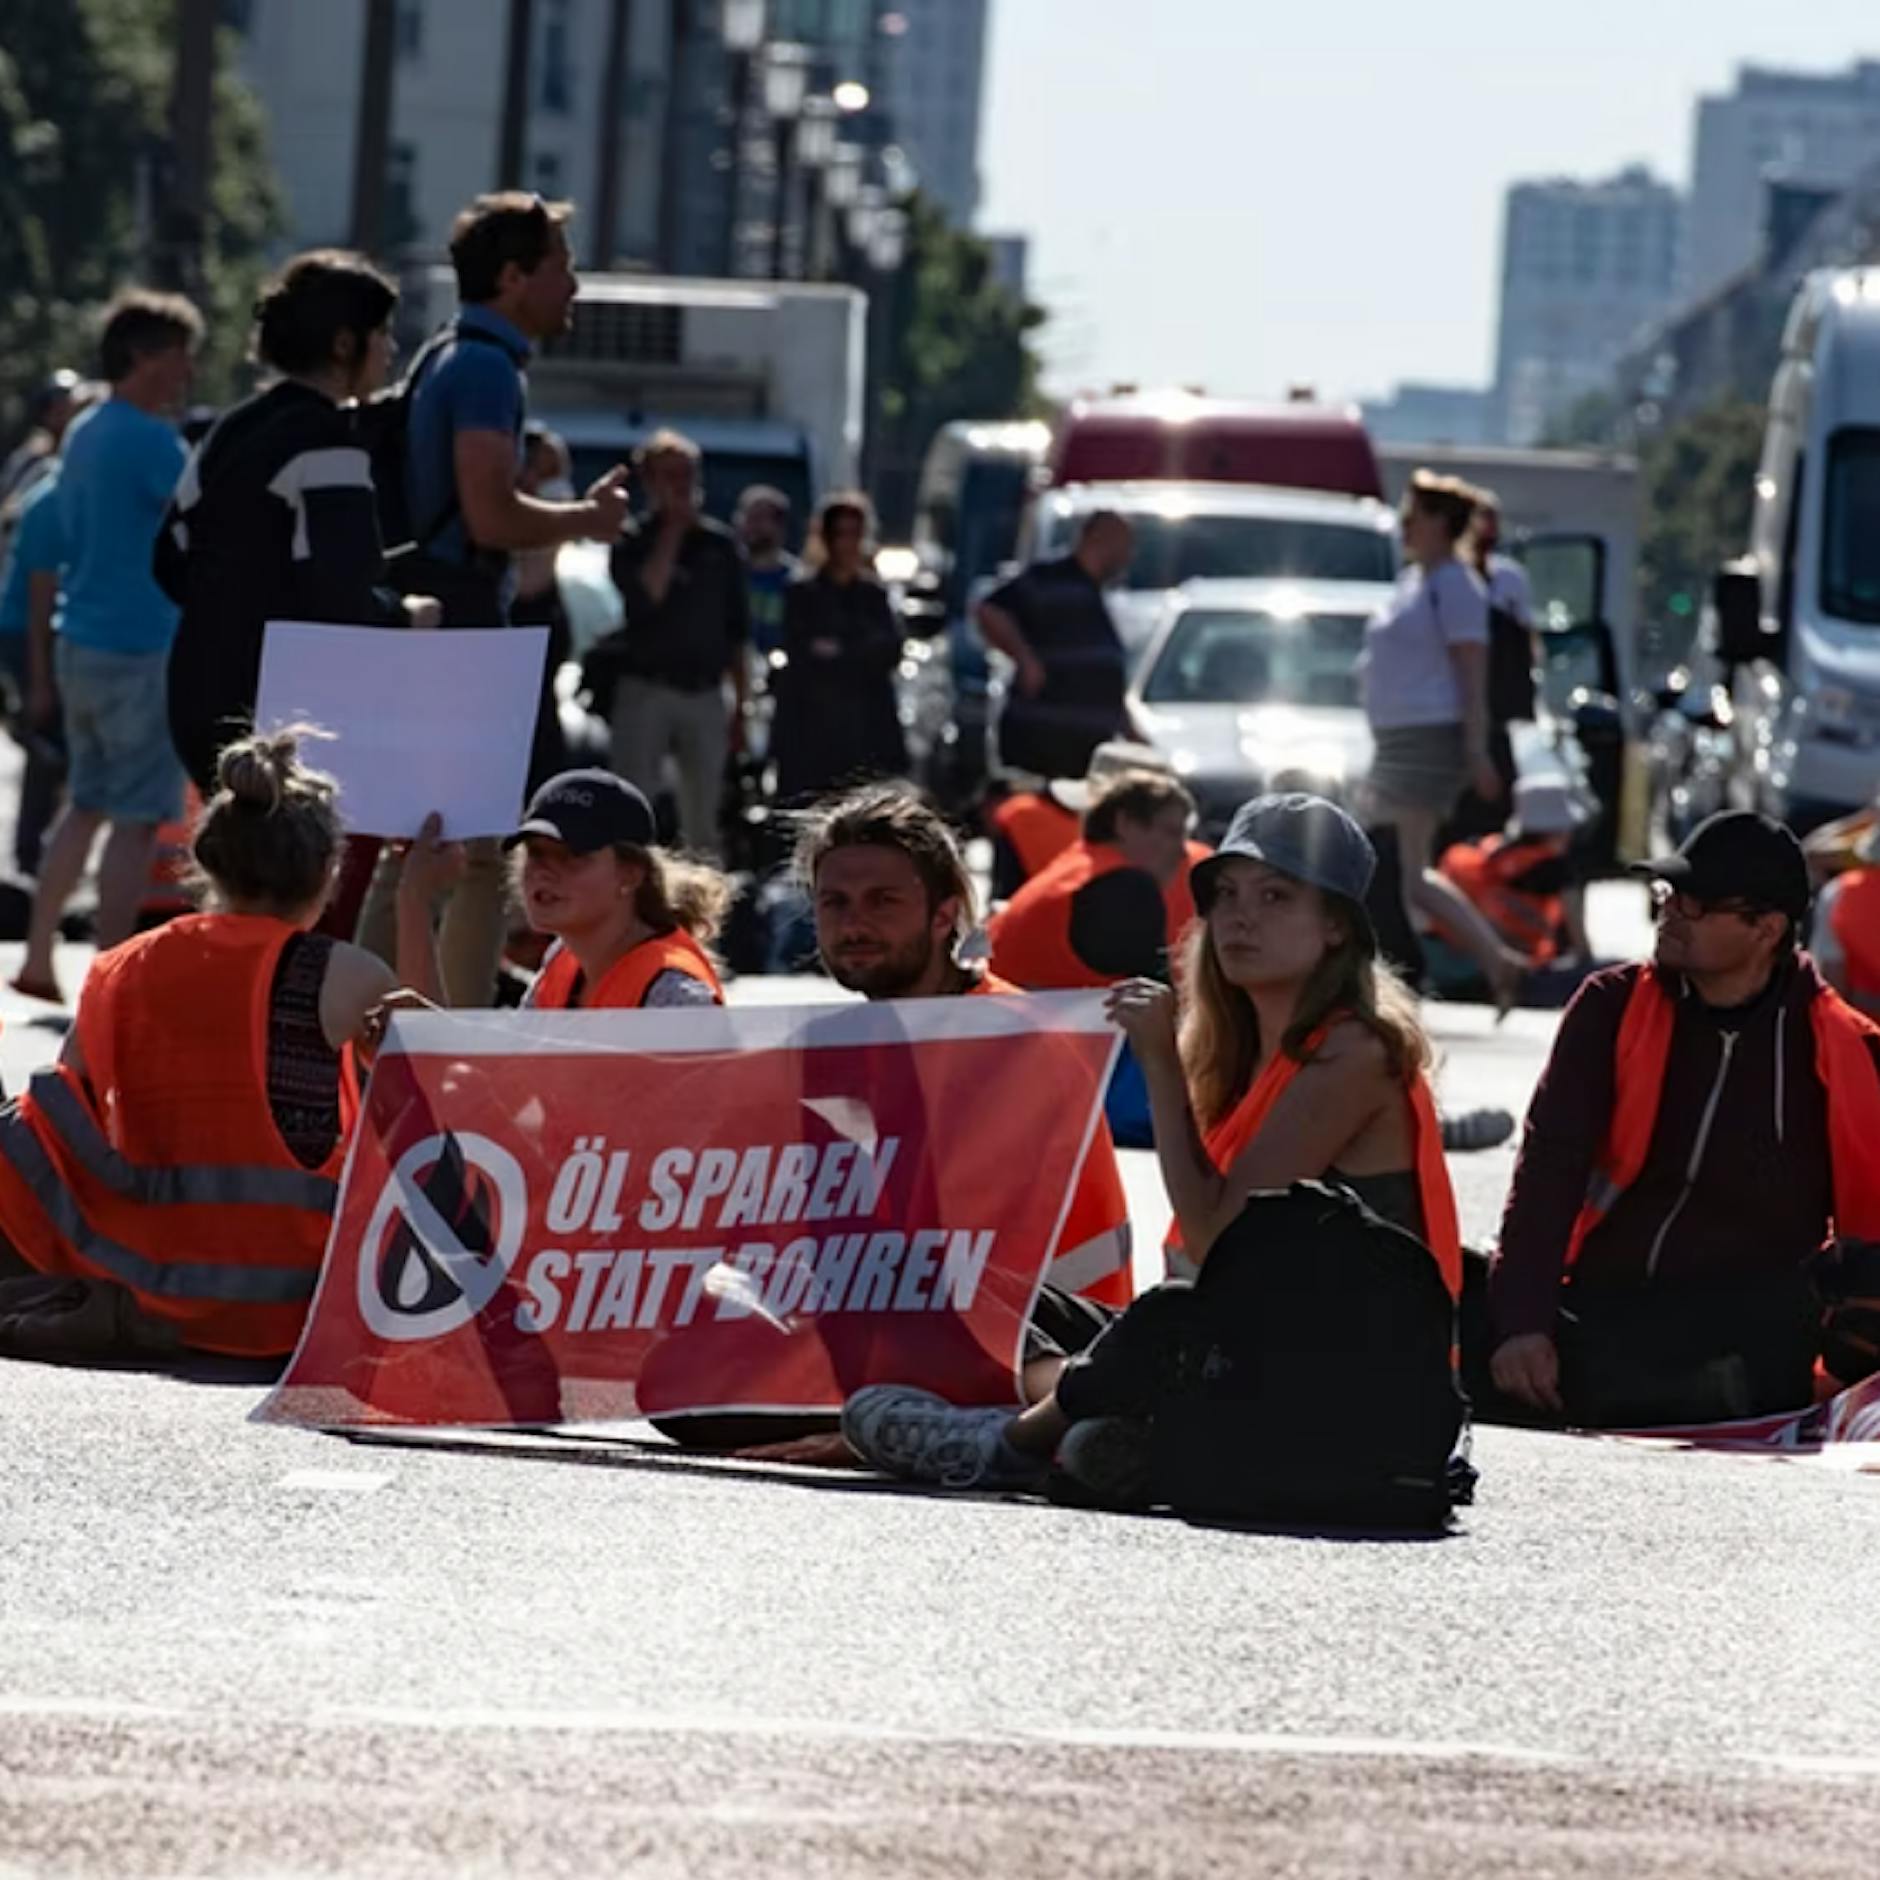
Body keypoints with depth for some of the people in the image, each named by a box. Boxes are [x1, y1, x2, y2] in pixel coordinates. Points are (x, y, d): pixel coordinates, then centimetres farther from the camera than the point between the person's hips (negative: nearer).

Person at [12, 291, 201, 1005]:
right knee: (137, 818, -5)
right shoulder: (149, 439, -16)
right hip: (138, 651, -9)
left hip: (79, 645, 9)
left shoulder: (86, 435, 13)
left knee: (88, 804, 18)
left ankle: (38, 959, 19)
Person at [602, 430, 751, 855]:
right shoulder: (632, 542, 2)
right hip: (646, 689, -4)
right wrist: (672, 532, -11)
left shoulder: (719, 544, 12)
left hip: (704, 694, 4)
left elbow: (737, 632, 16)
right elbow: (645, 597, -16)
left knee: (704, 820, 6)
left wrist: (740, 706, 13)